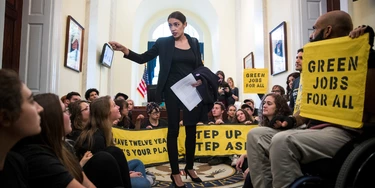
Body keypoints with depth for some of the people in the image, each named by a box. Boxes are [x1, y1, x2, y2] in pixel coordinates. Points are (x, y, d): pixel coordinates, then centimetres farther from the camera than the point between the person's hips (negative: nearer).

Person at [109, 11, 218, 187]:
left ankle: (189, 167, 28)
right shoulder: (163, 42, 2)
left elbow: (200, 66, 11)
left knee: (191, 129, 9)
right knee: (173, 130, 1)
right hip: (172, 91, -2)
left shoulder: (194, 42, 9)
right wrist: (124, 50, -17)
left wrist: (201, 79, -9)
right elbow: (143, 58, -1)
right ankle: (175, 172, 14)